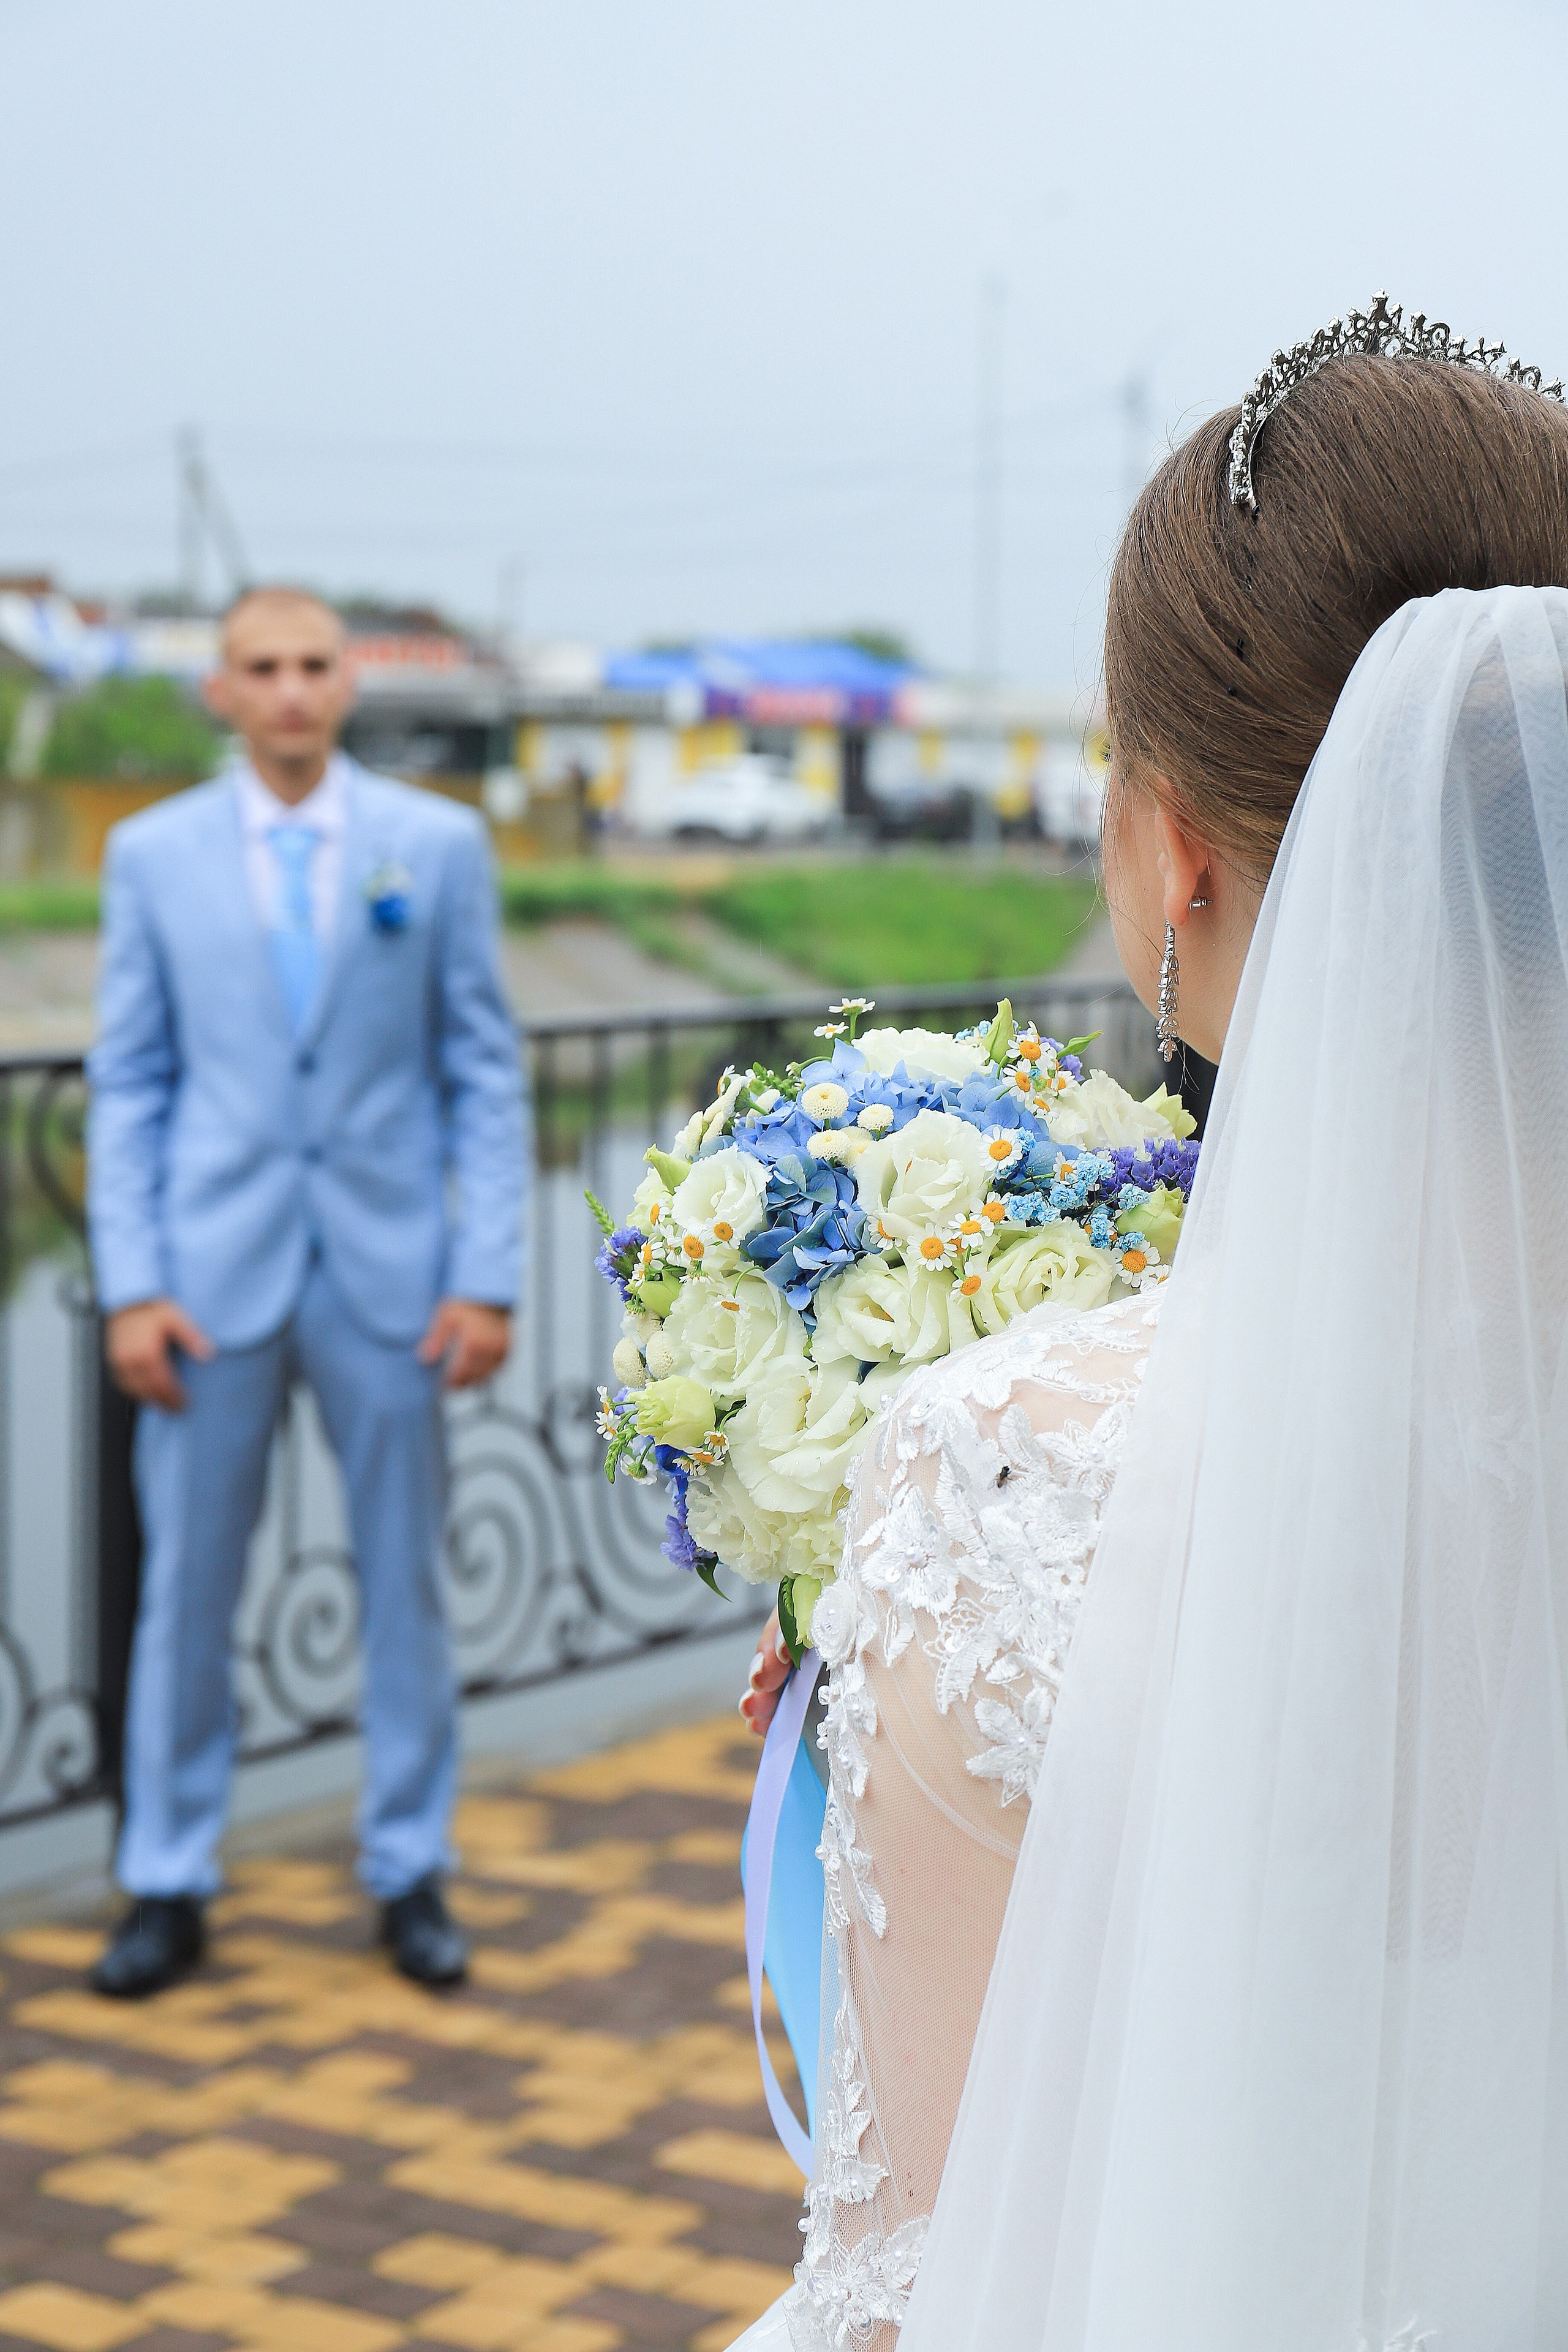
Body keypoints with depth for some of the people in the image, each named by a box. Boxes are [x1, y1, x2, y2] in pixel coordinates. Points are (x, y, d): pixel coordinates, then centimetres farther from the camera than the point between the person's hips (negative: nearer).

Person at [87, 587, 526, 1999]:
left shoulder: (439, 845, 2)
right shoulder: (154, 853, 4)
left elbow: (485, 1075, 2)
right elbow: (128, 1085, 4)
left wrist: (487, 1278, -5)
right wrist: (130, 1286, -4)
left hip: (387, 1270, 0)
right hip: (213, 1272, 0)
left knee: (406, 1579, 8)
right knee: (187, 1583, 4)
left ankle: (410, 1873, 21)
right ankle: (169, 1887, 17)